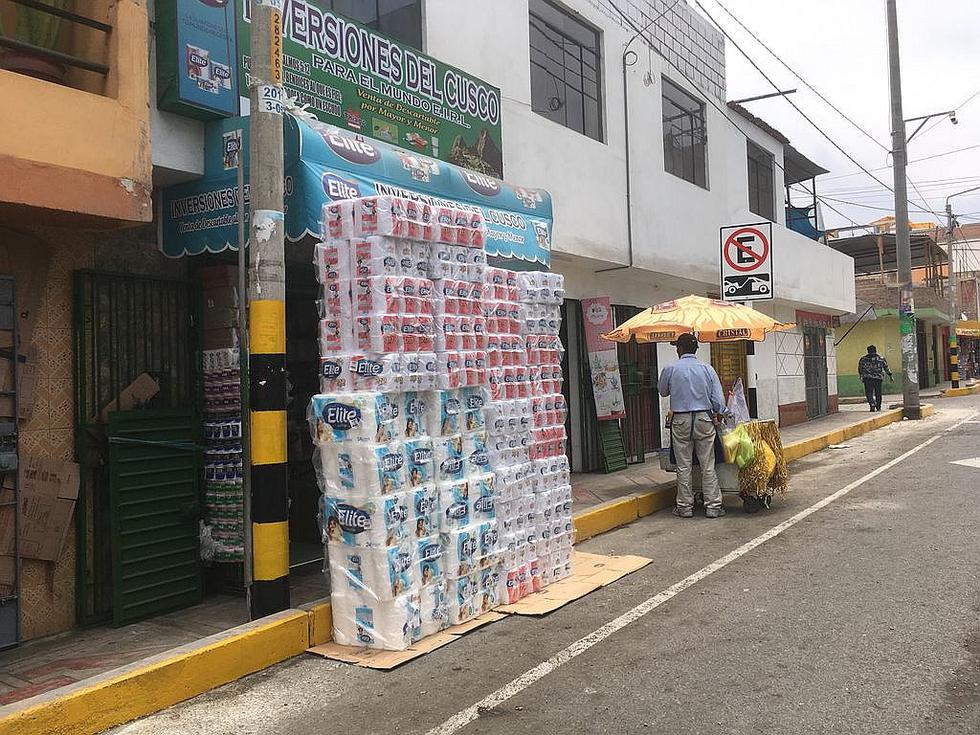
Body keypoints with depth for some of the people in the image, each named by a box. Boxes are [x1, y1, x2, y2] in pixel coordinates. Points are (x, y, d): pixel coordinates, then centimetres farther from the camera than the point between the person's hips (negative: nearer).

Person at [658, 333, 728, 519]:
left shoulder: (670, 369, -4)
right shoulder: (707, 369, -1)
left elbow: (663, 391, 13)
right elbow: (718, 399, 0)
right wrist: (720, 413, 17)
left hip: (681, 421, -1)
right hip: (704, 419, 1)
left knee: (683, 466, 6)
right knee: (708, 466, 5)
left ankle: (685, 506, 12)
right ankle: (713, 506, 9)